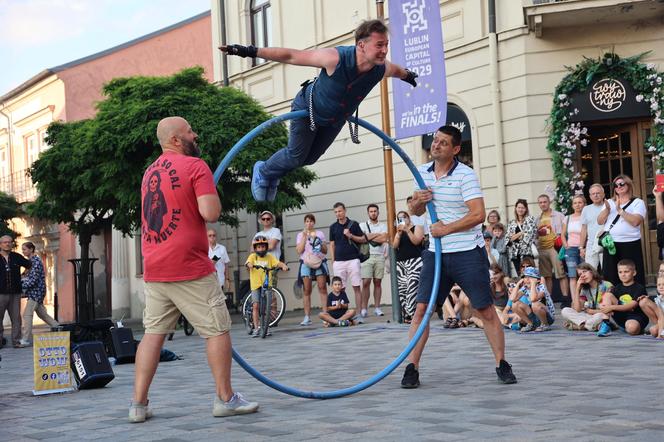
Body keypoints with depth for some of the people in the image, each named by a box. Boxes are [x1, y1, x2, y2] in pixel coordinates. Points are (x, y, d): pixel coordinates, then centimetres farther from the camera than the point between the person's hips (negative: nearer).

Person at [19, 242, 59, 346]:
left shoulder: (36, 261, -14)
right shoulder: (30, 261, 14)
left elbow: (33, 280, -20)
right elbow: (27, 277, 21)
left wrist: (21, 285, -19)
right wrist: (21, 280, 5)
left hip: (36, 291, -10)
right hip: (34, 292, 10)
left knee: (27, 314, -12)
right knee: (41, 313, 16)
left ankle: (26, 340, -12)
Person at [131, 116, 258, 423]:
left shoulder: (149, 172, 17)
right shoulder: (195, 166, -9)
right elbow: (211, 214, -18)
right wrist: (212, 197, 1)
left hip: (154, 270, 7)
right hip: (190, 269, -7)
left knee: (153, 333, 9)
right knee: (217, 330, 4)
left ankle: (138, 404, 6)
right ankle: (225, 398, 9)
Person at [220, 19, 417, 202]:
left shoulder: (381, 69, -28)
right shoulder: (336, 58, -43)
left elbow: (396, 70, 0)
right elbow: (290, 55, -35)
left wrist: (408, 75, 23)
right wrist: (249, 51, -35)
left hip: (336, 119, 5)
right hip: (308, 109, -5)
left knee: (310, 158, 18)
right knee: (296, 157, 3)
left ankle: (273, 175, 46)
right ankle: (263, 171, 34)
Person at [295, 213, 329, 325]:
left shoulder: (320, 234, 13)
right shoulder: (300, 235, 11)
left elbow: (325, 251, 13)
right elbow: (299, 250, -3)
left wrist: (320, 244, -7)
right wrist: (305, 237, -6)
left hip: (320, 262, 1)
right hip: (306, 263, -1)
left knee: (322, 288, -7)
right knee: (306, 290, -3)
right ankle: (307, 317, -2)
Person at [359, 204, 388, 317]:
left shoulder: (383, 226, 12)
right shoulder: (363, 225, 10)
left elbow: (384, 239, -5)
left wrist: (369, 237, -3)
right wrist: (378, 235, -2)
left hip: (379, 256, 2)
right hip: (367, 256, -2)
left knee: (378, 282, 3)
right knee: (366, 282, -9)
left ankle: (377, 308, 7)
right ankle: (364, 309, -7)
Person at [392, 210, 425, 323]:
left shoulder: (417, 227, 9)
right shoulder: (399, 231, 22)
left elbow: (416, 241, -7)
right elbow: (394, 246, 8)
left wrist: (407, 230, -11)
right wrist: (399, 233, -4)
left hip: (414, 261, -5)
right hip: (400, 263, 6)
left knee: (412, 288, -17)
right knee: (401, 289, -5)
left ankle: (411, 314, -18)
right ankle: (406, 314, -4)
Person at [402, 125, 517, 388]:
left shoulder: (465, 175, -10)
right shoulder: (422, 172, 9)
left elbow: (478, 214, -17)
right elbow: (417, 211, 21)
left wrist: (445, 229, -16)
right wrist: (418, 201, -2)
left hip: (468, 252, -5)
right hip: (436, 253, 5)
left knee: (485, 310, 1)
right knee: (421, 309, -2)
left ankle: (502, 364, 15)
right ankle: (412, 368, 3)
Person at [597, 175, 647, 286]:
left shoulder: (638, 202, 1)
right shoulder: (609, 202, 15)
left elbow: (635, 221, -15)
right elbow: (600, 221, 7)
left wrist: (620, 210, -17)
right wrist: (607, 209, -8)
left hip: (630, 244, -4)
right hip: (610, 244, 4)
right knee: (610, 277, 5)